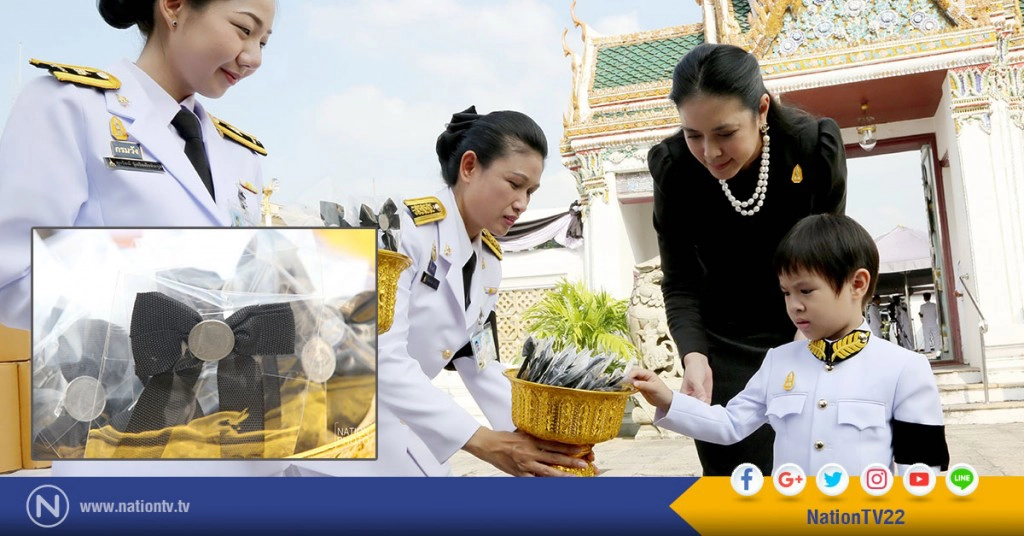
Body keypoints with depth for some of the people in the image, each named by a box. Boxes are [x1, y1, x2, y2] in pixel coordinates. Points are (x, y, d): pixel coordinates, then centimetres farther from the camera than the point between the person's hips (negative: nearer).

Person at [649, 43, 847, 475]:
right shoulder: (673, 166, -18)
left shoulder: (816, 146, -17)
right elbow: (680, 285, -13)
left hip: (810, 337, 1)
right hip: (726, 346, -1)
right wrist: (694, 356, -30)